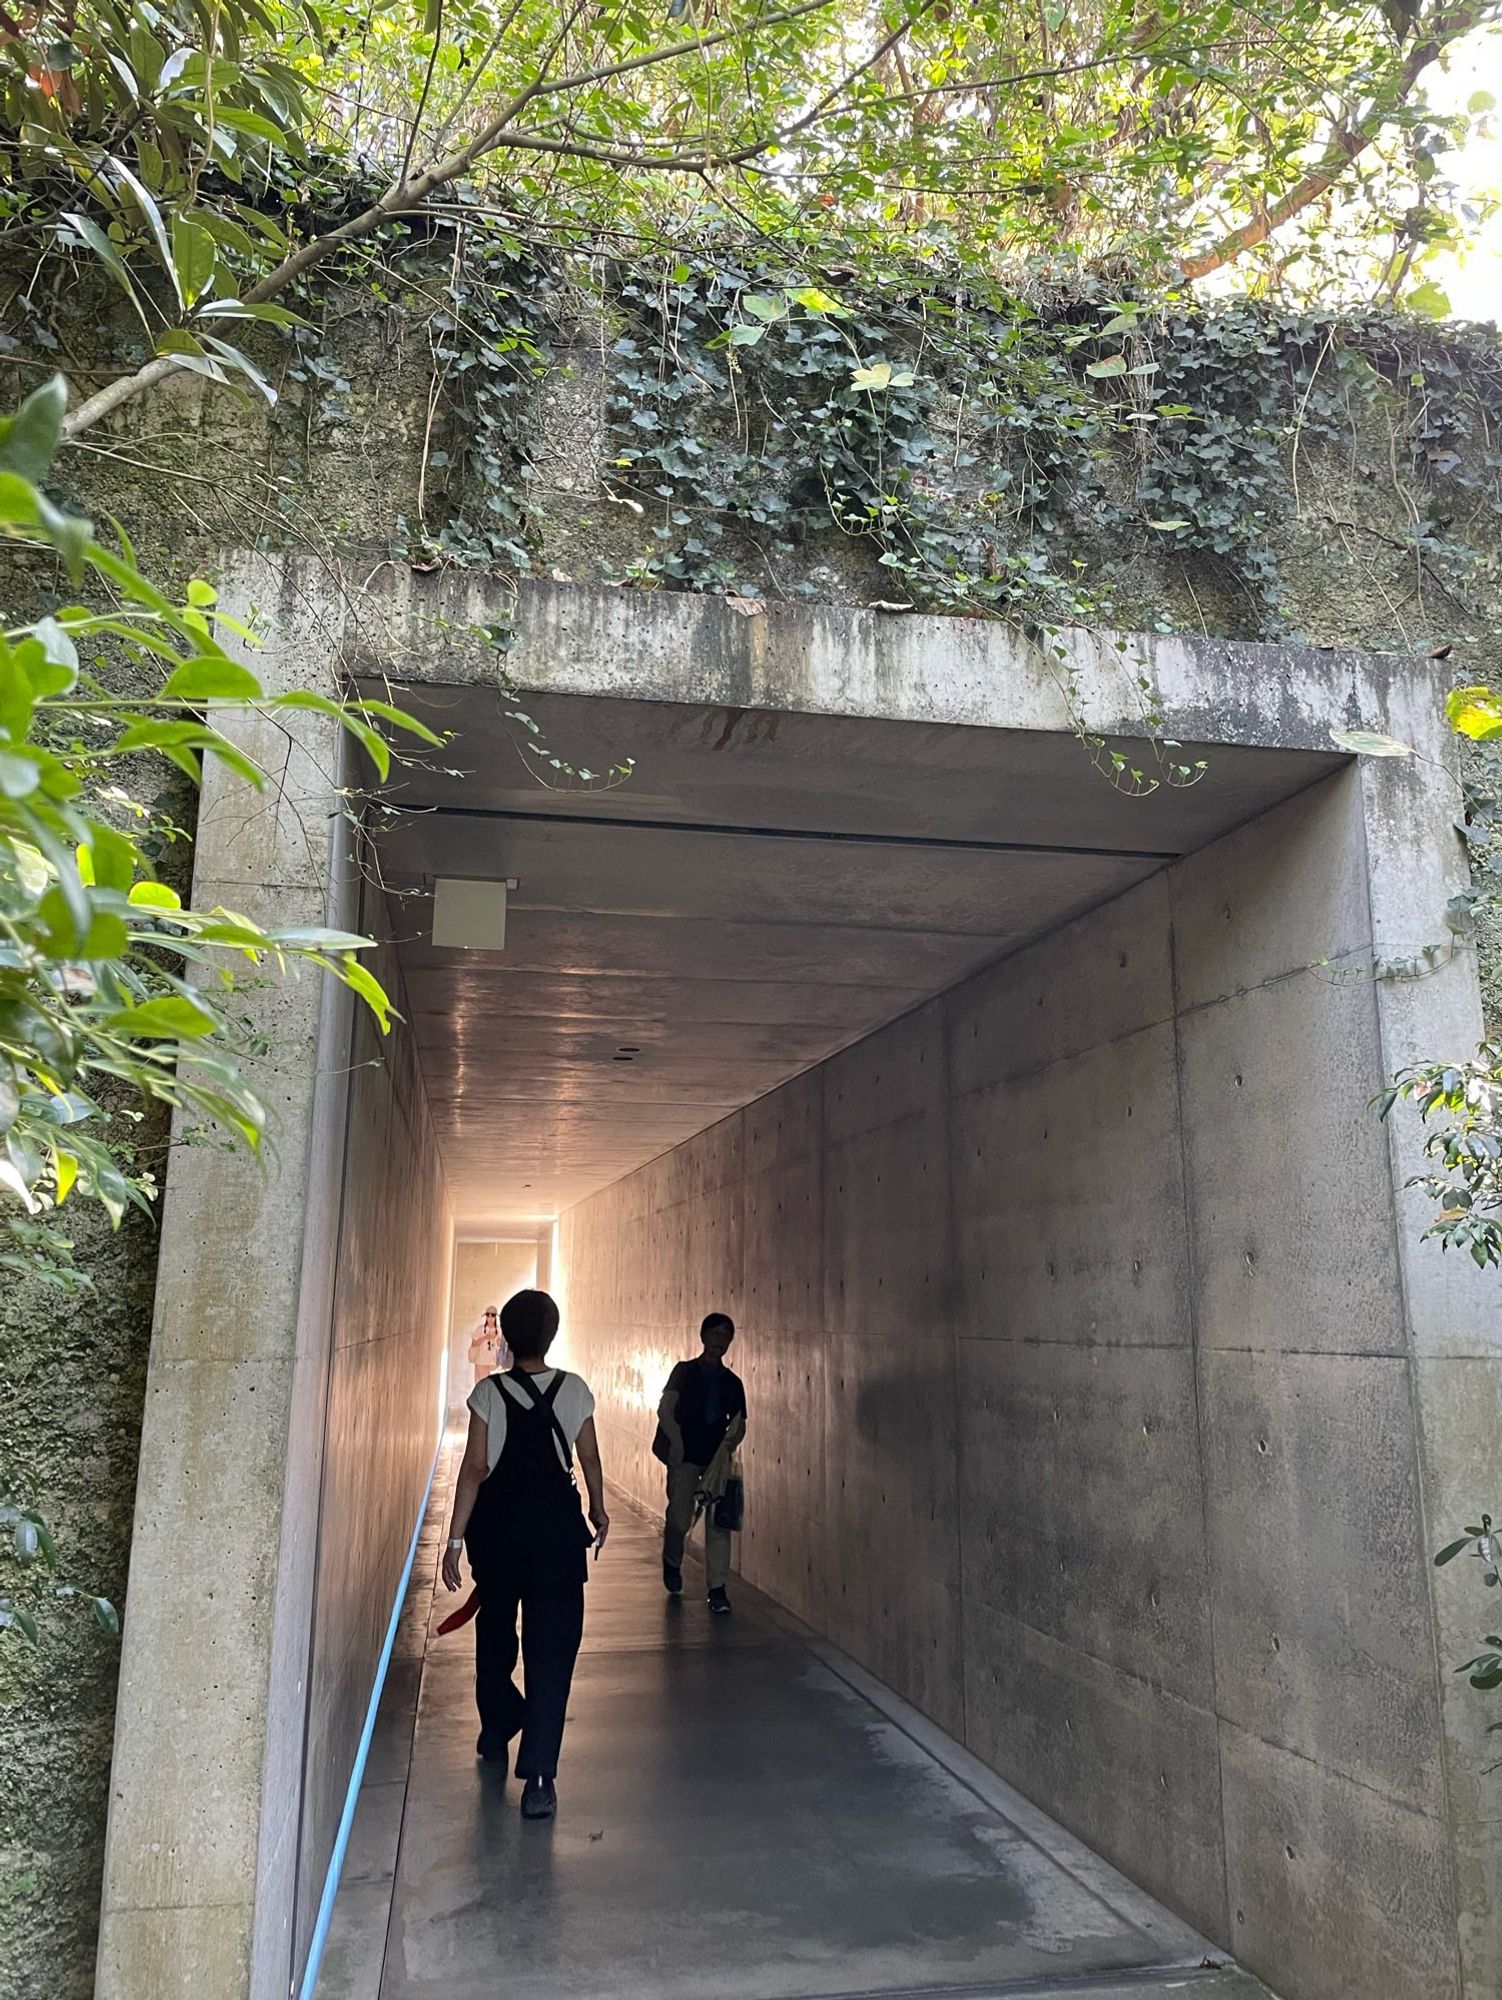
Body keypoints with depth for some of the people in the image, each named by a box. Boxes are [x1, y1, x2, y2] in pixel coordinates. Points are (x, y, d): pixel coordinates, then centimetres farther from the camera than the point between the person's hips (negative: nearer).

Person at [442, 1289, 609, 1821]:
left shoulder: (488, 1392, -7)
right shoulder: (574, 1390, -4)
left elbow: (474, 1468, -11)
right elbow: (590, 1460, 4)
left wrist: (455, 1539, -8)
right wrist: (599, 1511, 21)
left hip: (497, 1526, 1)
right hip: (557, 1524, -1)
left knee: (495, 1631, 22)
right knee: (551, 1647, 1)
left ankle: (496, 1733, 39)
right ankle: (538, 1775, -5)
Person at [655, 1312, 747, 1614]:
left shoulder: (731, 1382, 13)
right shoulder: (685, 1372, 3)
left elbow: (739, 1424, 16)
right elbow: (665, 1410, -8)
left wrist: (732, 1440, -6)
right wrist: (676, 1441, -21)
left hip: (717, 1457, 3)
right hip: (686, 1456, -3)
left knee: (719, 1521, -4)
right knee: (680, 1518, -6)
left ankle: (718, 1588, 2)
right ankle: (672, 1563, 25)